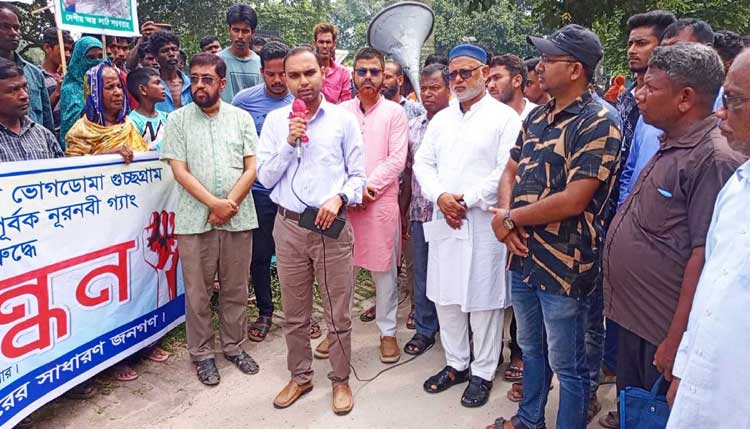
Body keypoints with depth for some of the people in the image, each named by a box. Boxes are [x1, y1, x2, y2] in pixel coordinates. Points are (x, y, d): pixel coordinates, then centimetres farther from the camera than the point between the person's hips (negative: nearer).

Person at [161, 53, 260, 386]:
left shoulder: (241, 118, 6)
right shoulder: (178, 120, 3)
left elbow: (251, 168, 1)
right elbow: (180, 171, -4)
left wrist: (230, 203, -11)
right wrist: (214, 203, -13)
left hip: (238, 217, 1)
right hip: (195, 219, -1)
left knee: (236, 289, 11)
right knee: (197, 292, 7)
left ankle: (234, 346, 28)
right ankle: (202, 354, 22)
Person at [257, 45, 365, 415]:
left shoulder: (343, 119, 0)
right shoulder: (275, 120, 5)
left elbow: (358, 175, 2)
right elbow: (265, 177, 2)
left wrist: (339, 198, -16)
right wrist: (289, 144, -10)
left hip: (332, 226, -2)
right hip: (288, 226, 2)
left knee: (339, 314, 6)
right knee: (294, 314, 14)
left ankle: (340, 380, 26)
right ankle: (300, 377, 34)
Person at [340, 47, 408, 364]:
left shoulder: (395, 113, 2)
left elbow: (396, 160, -5)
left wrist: (367, 188, -11)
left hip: (381, 201, -2)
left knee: (384, 270, 5)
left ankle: (387, 331, 19)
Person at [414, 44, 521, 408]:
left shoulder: (504, 117, -3)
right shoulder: (441, 119, 15)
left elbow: (507, 171, -12)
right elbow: (422, 162, 10)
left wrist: (467, 200, -14)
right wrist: (440, 197, -8)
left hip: (483, 222, -5)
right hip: (443, 220, 6)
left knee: (483, 299, 3)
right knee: (445, 296, 12)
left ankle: (483, 372, 20)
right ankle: (456, 364, 29)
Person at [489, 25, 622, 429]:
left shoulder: (598, 124, -16)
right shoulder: (536, 117, 8)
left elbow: (572, 201, -22)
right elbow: (509, 173, 11)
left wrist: (510, 218, -12)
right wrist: (504, 218, -8)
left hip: (564, 263, -7)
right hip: (522, 256, 8)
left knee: (566, 365, 9)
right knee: (531, 348, 24)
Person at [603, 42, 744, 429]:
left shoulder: (714, 159, -20)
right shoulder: (670, 147, 9)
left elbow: (706, 256, -24)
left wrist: (676, 341, -22)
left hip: (662, 334, -8)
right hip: (631, 318, 8)